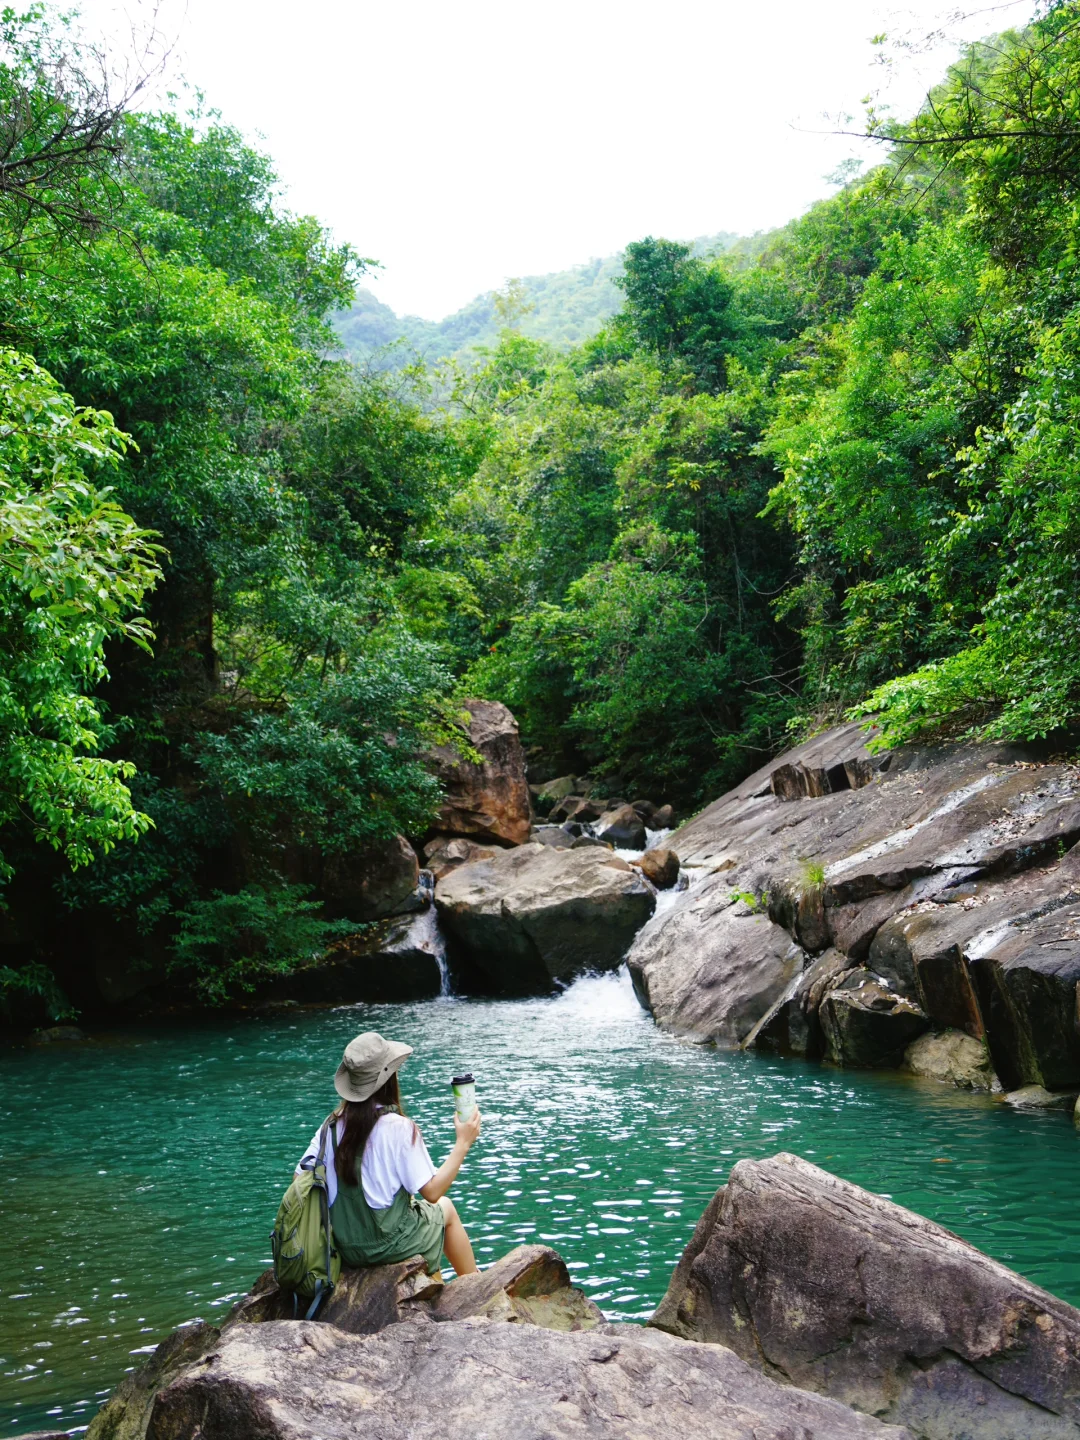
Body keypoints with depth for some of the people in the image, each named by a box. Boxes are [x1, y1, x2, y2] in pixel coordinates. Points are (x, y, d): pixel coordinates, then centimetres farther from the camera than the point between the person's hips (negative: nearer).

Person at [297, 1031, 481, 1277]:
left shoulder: (332, 1126, -5)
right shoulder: (399, 1127, -20)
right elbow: (432, 1191, -17)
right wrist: (462, 1144, -8)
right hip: (388, 1245, -5)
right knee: (445, 1207, 24)